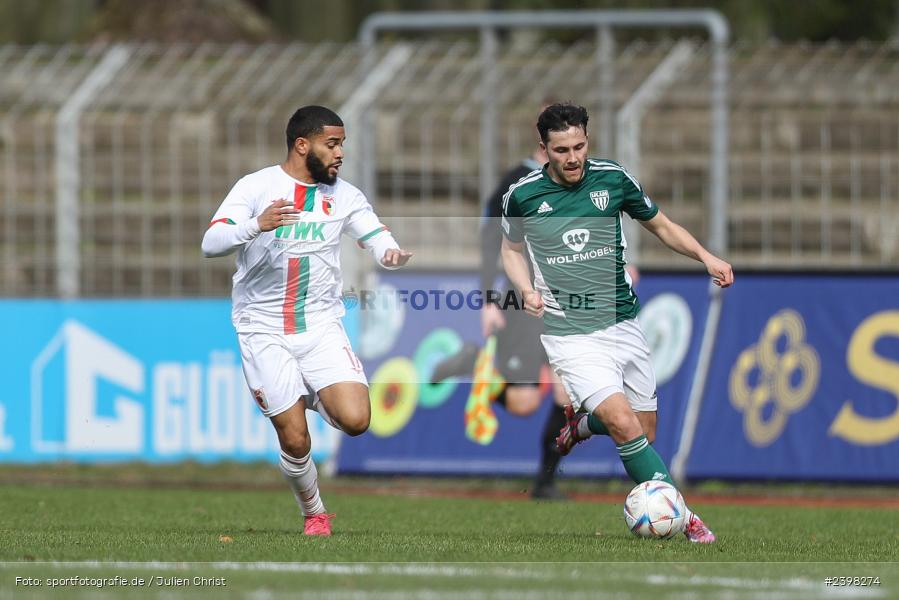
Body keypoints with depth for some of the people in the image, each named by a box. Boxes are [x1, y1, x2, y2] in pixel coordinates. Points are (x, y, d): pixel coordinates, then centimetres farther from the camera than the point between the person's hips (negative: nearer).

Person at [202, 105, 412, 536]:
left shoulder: (344, 196, 4)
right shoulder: (256, 187, -5)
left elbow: (377, 238, 7)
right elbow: (211, 244, -13)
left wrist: (391, 253, -18)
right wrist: (256, 225, -32)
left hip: (321, 326, 2)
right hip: (264, 331, -2)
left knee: (354, 419, -17)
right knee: (294, 440, -5)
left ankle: (315, 397, 18)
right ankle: (314, 514, 23)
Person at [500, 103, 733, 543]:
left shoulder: (613, 179, -1)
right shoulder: (523, 195, -5)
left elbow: (660, 225, 14)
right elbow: (511, 249, 15)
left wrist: (705, 256, -2)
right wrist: (527, 289, -5)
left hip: (622, 322, 4)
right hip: (570, 333, -4)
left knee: (645, 433, 10)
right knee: (625, 424, -21)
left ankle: (581, 423, 41)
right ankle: (681, 517, -15)